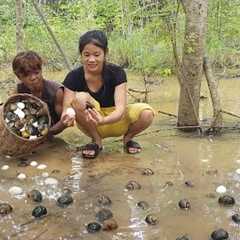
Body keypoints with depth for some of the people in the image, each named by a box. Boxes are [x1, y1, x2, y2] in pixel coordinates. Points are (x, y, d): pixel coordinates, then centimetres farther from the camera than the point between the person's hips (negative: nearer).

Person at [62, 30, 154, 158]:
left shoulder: (117, 73, -19)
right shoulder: (74, 77, -16)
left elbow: (120, 109, -30)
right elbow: (66, 108, -22)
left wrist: (102, 120, -52)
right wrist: (67, 116, -48)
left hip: (115, 121, 0)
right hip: (91, 126, 0)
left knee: (147, 113, -29)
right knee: (80, 98, -32)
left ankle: (128, 137, 5)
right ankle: (96, 140, -7)